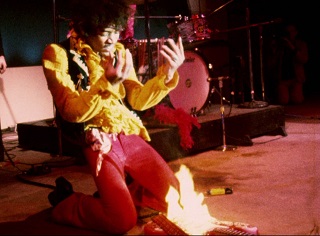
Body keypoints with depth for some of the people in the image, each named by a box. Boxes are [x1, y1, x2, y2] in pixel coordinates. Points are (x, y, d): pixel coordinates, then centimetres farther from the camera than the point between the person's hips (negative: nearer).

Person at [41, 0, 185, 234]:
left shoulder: (119, 52, 10)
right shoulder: (58, 54, -7)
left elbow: (137, 100, 7)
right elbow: (72, 112, -16)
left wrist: (167, 73, -9)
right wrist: (107, 83, -31)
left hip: (131, 136, 6)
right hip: (98, 143, -6)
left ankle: (113, 195, 22)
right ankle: (66, 203, 12)